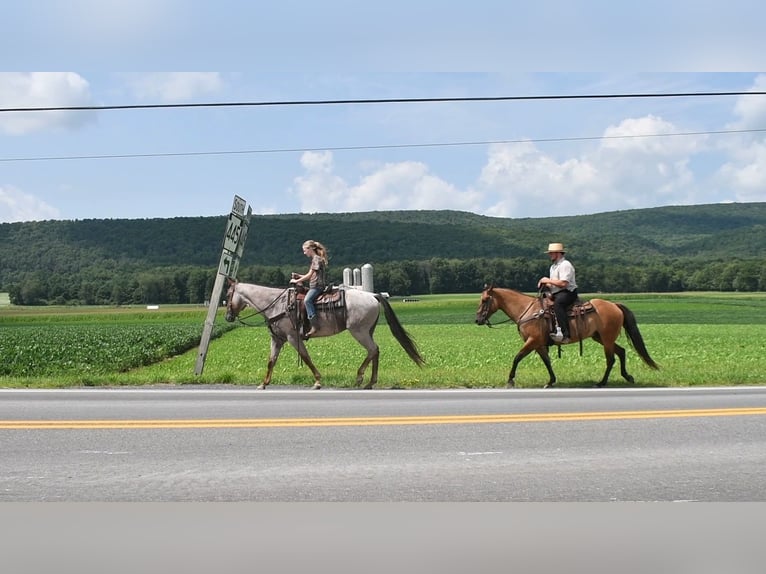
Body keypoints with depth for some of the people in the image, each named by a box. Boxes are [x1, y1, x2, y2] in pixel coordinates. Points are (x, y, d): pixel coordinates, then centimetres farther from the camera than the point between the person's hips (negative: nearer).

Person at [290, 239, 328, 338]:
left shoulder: (316, 259, -8)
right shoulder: (315, 259, 21)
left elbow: (309, 275, -14)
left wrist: (297, 281, -8)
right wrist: (298, 276, 15)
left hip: (317, 286, -11)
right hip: (314, 286, 11)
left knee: (307, 300, -31)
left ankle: (315, 325, -39)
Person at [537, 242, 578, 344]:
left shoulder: (565, 265, -10)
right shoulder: (553, 266, 23)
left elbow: (563, 283, -22)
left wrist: (548, 280, -13)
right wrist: (545, 284, 5)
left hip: (567, 293, -11)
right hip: (556, 294, 11)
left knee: (557, 304, -38)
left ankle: (565, 334, -48)